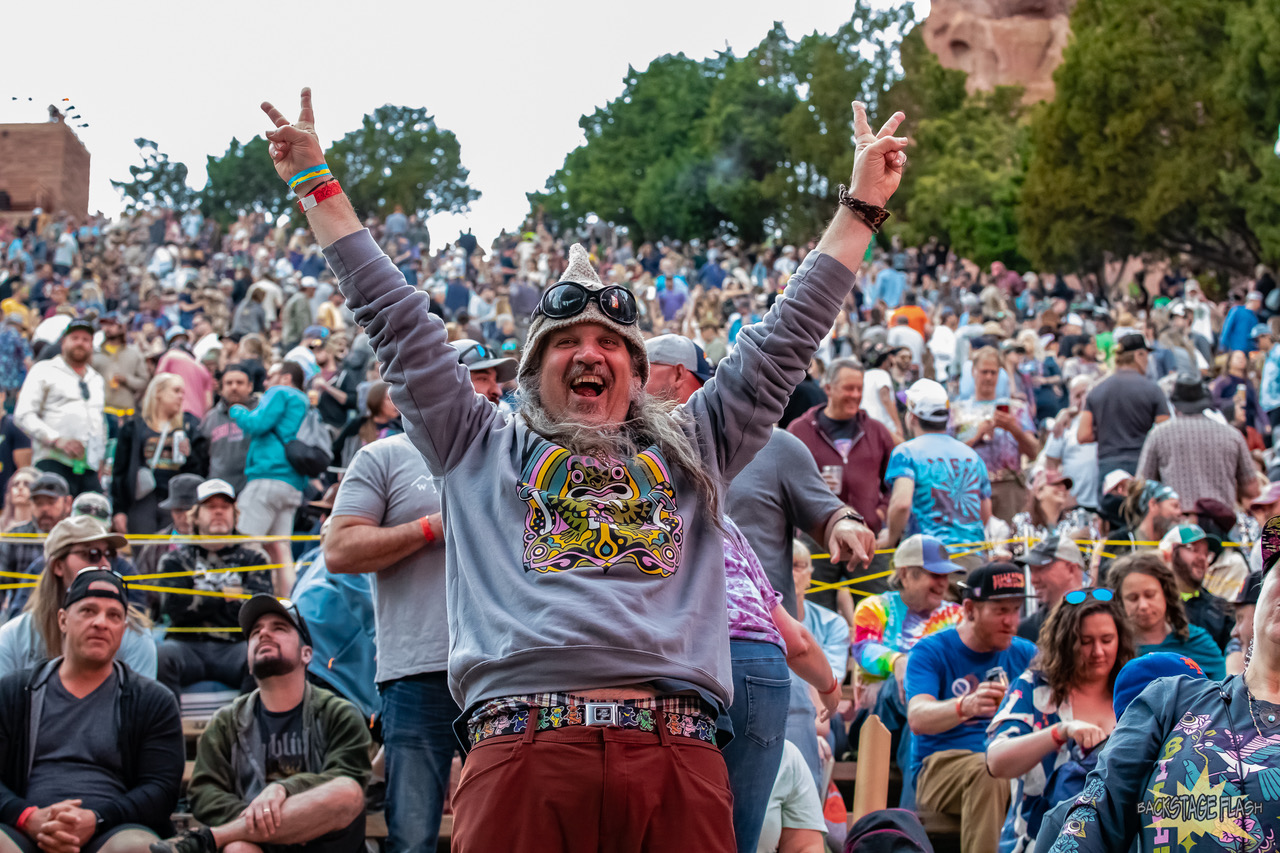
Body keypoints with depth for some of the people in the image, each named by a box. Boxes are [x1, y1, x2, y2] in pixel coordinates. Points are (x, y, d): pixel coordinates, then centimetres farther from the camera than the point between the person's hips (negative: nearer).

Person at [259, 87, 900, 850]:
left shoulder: (689, 450, 28)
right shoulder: (485, 451, 24)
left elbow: (786, 341, 31)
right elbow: (399, 327, 25)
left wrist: (860, 206, 34)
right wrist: (319, 188, 27)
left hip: (677, 758, 1)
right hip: (524, 750, -1)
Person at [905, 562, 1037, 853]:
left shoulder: (1025, 653, 15)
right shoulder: (931, 651, 0)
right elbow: (917, 719, -17)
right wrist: (965, 706, -38)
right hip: (942, 765, -3)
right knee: (987, 768, -37)